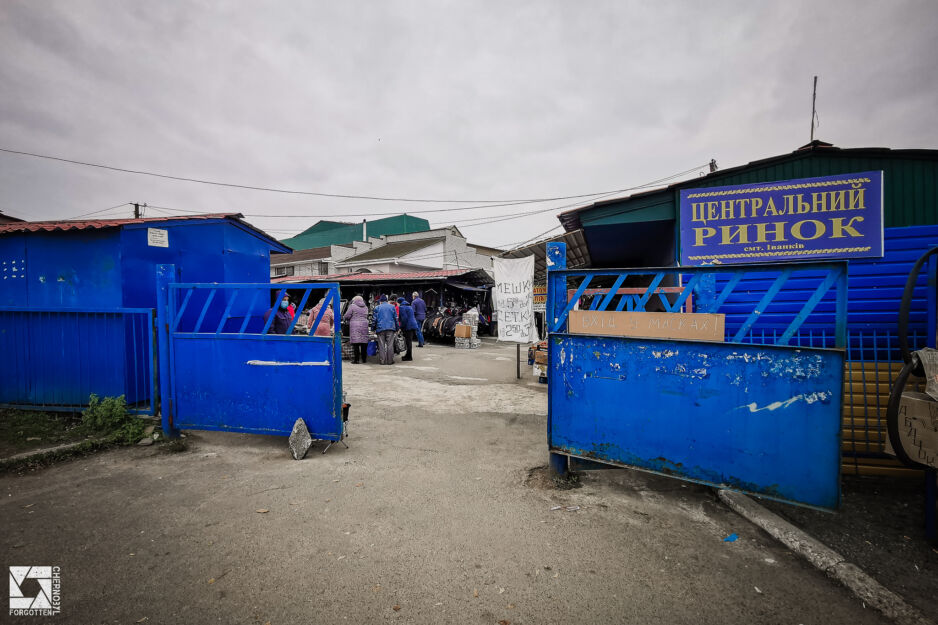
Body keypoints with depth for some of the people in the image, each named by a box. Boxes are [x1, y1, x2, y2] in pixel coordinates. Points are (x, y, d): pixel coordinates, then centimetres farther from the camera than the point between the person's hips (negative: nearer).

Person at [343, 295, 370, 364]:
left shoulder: (352, 306, 0)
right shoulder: (365, 307, 16)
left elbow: (347, 316, -2)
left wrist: (343, 317, 18)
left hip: (355, 326, -5)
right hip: (364, 326, 5)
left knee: (355, 344, -4)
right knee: (364, 343, 9)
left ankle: (356, 360, -6)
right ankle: (364, 359, 14)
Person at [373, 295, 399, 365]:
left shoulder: (377, 308, 7)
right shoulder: (392, 307, 9)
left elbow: (375, 319, 6)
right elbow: (396, 318, 8)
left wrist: (374, 329, 15)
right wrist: (397, 329, 13)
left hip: (380, 328, 0)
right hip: (390, 328, 0)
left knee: (381, 345, 4)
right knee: (390, 345, 2)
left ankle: (382, 361, 4)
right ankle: (390, 360, 2)